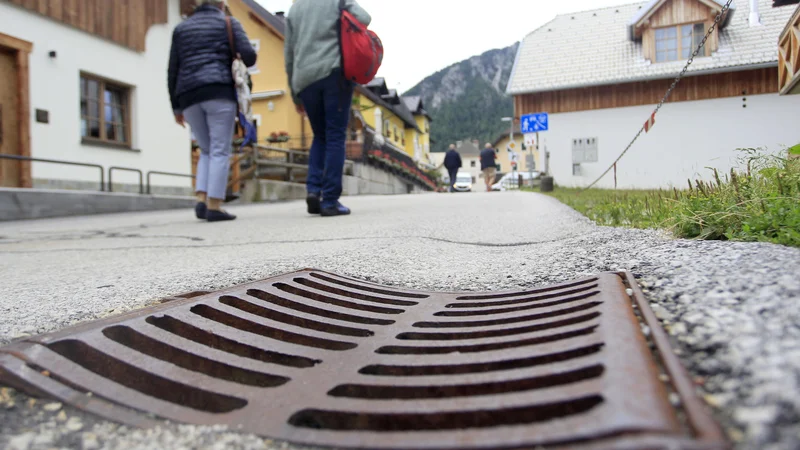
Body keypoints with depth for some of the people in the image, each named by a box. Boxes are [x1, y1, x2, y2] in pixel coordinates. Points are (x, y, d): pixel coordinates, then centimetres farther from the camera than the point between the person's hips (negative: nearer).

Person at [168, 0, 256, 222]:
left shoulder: (181, 28, 22)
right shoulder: (229, 23, 11)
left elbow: (172, 71, 16)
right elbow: (249, 56, -2)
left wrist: (176, 106, 19)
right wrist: (238, 64, 22)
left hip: (189, 95, 4)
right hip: (219, 91, -4)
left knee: (206, 150, 15)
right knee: (220, 150, -5)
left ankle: (201, 200, -1)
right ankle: (214, 206, -12)